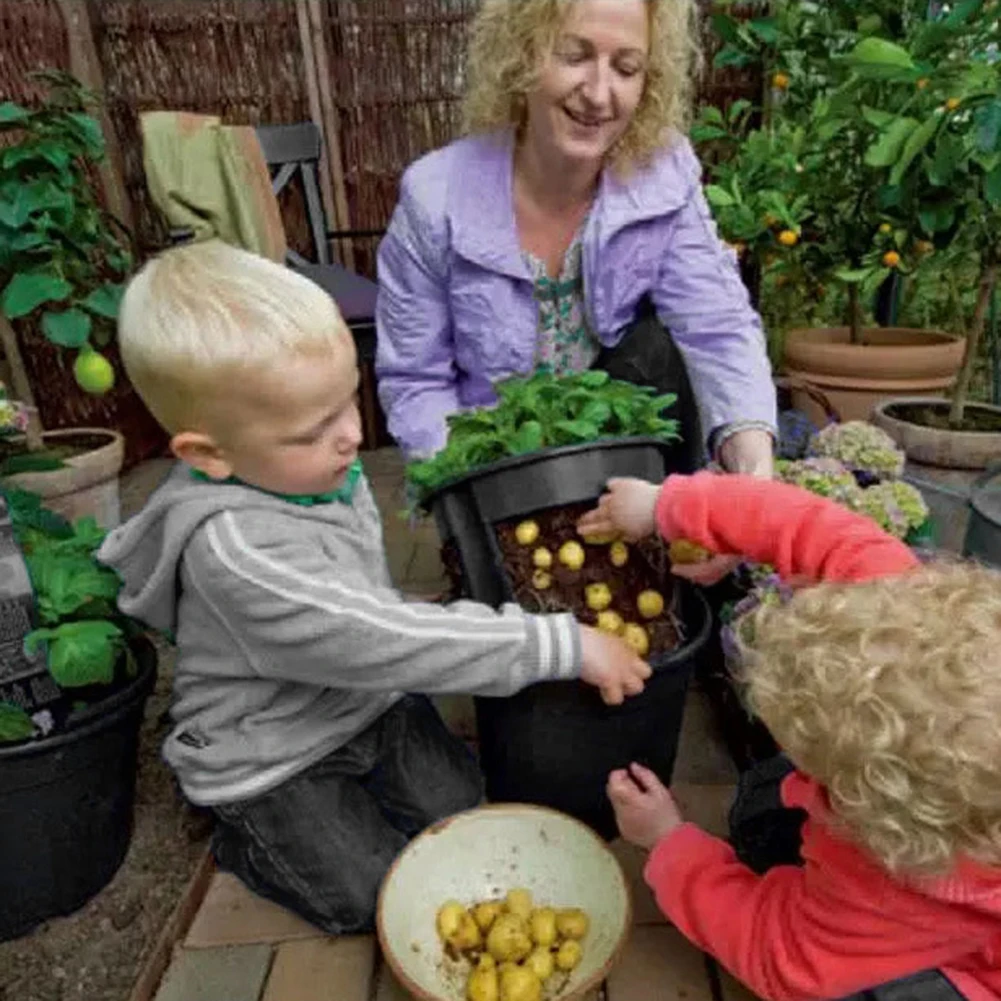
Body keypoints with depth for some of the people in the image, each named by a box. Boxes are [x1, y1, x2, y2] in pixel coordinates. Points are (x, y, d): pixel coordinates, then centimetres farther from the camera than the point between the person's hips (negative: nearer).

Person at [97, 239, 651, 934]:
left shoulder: (304, 464, -12)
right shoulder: (234, 549, -37)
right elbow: (384, 641, -39)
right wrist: (564, 645, -36)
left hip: (369, 697, 6)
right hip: (271, 762, -6)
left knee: (460, 814, 2)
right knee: (374, 900, -1)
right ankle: (245, 837, 20)